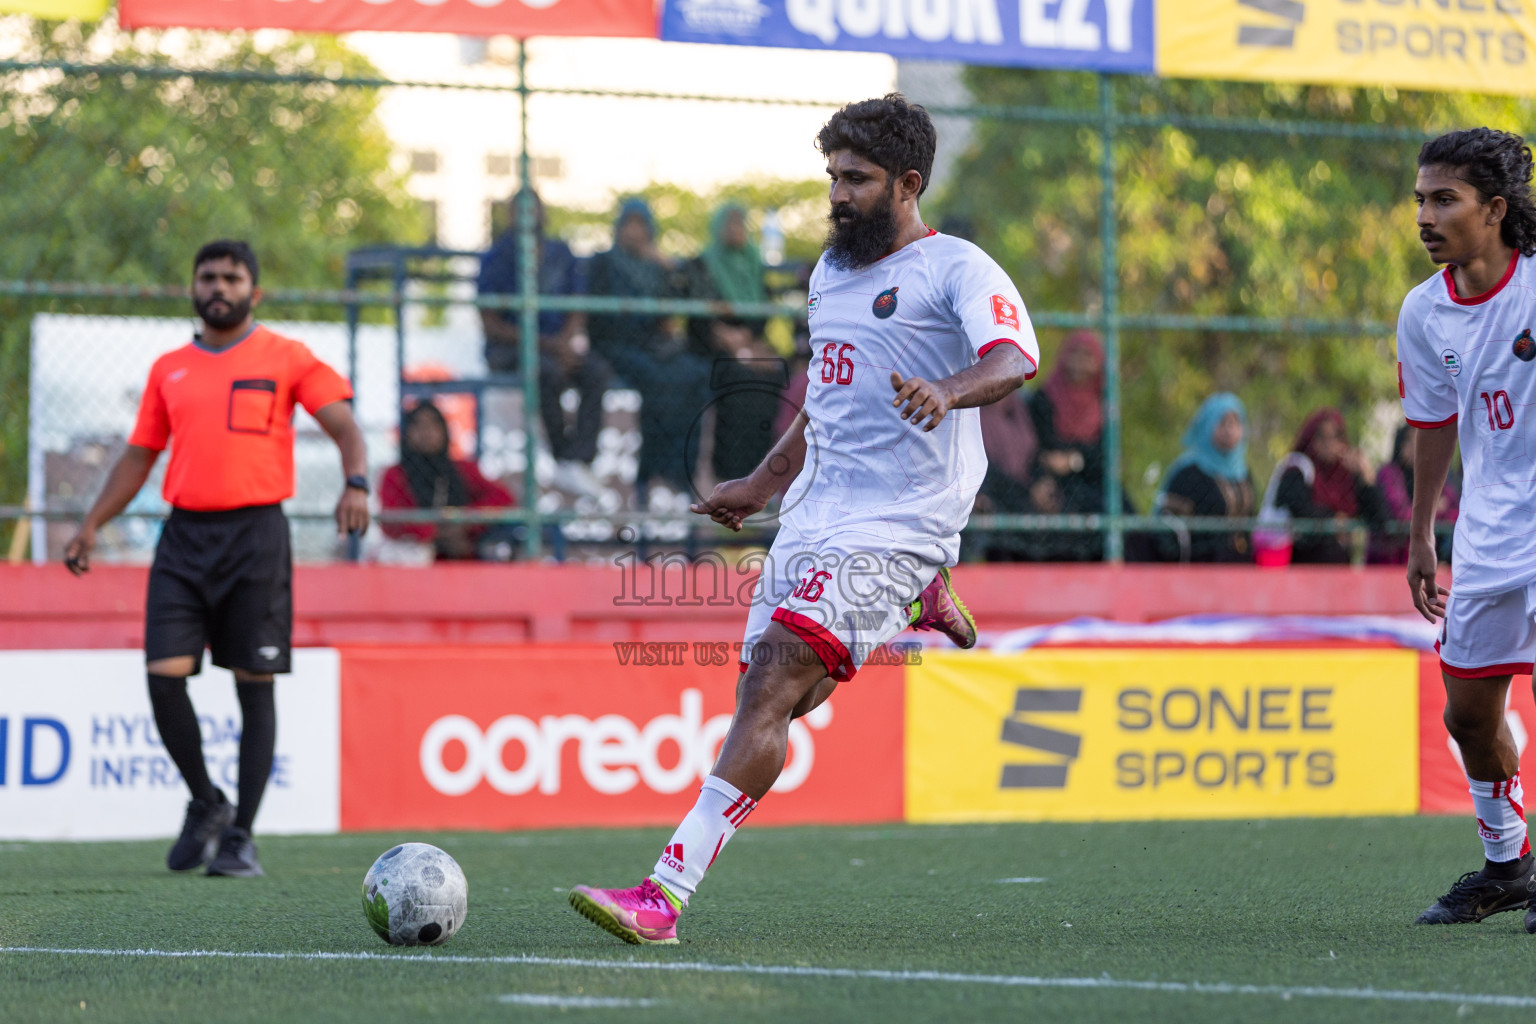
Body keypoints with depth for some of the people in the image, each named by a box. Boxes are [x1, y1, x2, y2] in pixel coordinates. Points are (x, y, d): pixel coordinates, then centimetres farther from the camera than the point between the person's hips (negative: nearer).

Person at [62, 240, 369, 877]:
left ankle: (240, 837, 2)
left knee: (254, 686, -3)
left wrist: (356, 482, -23)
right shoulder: (169, 370, 15)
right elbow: (139, 456, 21)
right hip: (184, 535, 3)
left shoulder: (286, 359, 3)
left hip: (255, 536, -3)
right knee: (164, 675, -8)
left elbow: (343, 424, -4)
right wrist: (92, 526, 13)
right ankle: (205, 803, 13)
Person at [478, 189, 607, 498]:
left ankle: (577, 460, -35)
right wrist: (546, 345, -17)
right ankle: (563, 454, -27)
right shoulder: (498, 258, -2)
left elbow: (577, 311, 12)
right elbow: (491, 324, -8)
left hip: (556, 343, 4)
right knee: (549, 372, -37)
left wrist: (567, 340, -12)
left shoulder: (561, 255, 11)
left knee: (597, 370, -27)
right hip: (507, 348, -4)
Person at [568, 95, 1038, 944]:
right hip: (812, 516, 9)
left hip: (895, 524, -9)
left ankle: (669, 889, -26)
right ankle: (915, 604, 32)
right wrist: (763, 484, 36)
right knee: (764, 697, 8)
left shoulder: (956, 270, -7)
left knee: (771, 689, -20)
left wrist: (945, 391, -46)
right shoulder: (830, 270, 17)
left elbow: (1015, 360, -26)